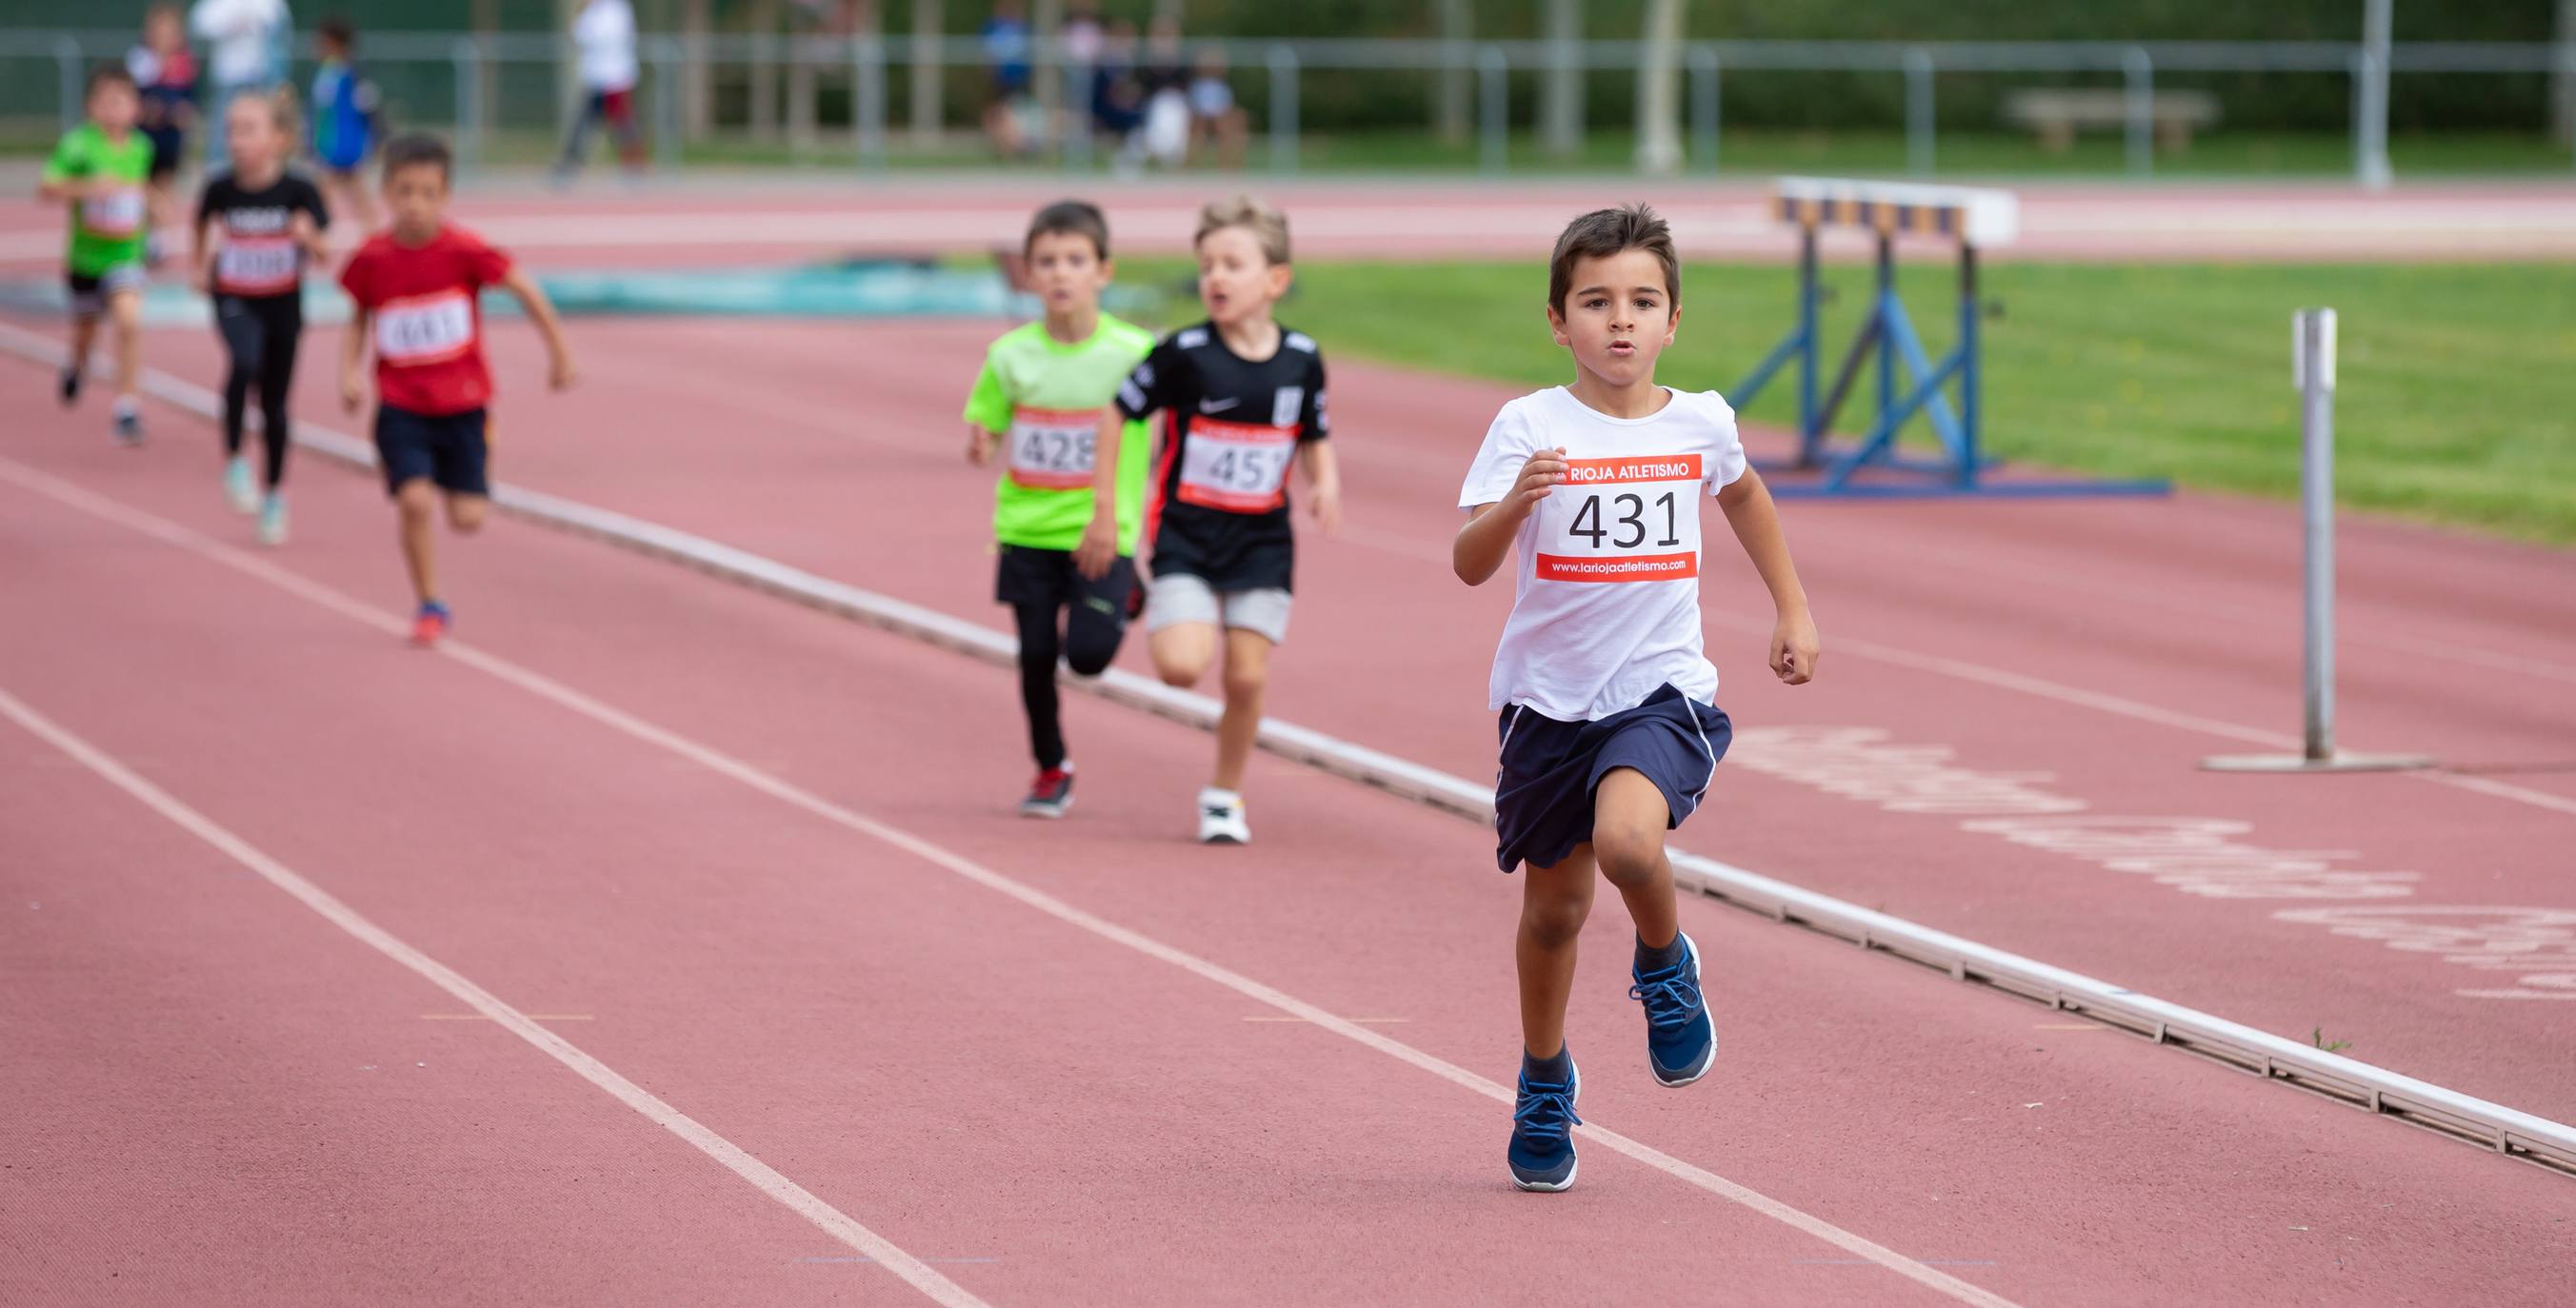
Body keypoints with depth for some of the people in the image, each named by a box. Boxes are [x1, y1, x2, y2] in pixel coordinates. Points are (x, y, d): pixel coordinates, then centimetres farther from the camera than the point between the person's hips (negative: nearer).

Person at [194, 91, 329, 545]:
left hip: (282, 303, 0)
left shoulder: (298, 191, -14)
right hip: (234, 300, 0)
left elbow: (323, 253, -14)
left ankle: (274, 494, 28)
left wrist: (309, 238, -33)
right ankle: (235, 461, -17)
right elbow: (205, 221, 14)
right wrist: (203, 264, 12)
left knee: (275, 403, 10)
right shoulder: (221, 188, -9)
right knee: (244, 363, -31)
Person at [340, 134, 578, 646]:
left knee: (467, 518, -1)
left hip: (462, 402, 0)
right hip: (400, 406, 0)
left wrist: (558, 349, 5)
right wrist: (350, 372, -7)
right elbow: (357, 320, 9)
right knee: (415, 500, -17)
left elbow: (524, 288, -1)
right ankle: (430, 607, -1)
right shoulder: (372, 259, -8)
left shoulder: (464, 251, -14)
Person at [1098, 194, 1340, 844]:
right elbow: (1116, 413, -3)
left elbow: (1315, 440, 13)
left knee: (1247, 678, -1)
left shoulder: (1301, 359, -2)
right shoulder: (1185, 354, -12)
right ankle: (1158, 614, 17)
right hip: (1186, 533, -2)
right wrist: (1104, 516, -2)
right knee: (1182, 667, -19)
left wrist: (1325, 485, -9)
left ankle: (1225, 796, 20)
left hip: (1263, 541, 2)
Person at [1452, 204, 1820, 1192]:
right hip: (1548, 694, 0)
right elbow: (1471, 565, -18)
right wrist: (1515, 503, -37)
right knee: (1554, 909, 12)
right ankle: (1545, 1083, 38)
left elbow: (1742, 494, 24)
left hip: (1661, 688, 0)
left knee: (1627, 837, -30)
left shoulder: (1700, 424, -1)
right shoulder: (1529, 427, -9)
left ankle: (1666, 966, 3)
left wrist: (1791, 609, 25)